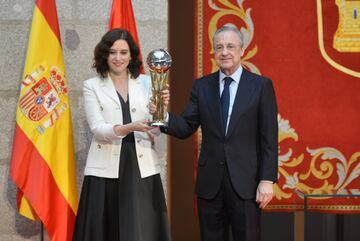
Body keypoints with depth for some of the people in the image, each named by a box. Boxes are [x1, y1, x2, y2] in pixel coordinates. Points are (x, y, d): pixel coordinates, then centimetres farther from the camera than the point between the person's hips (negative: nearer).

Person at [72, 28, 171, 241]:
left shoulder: (146, 83, 11)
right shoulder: (92, 86, 6)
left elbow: (159, 125, 6)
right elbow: (98, 128, -7)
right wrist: (129, 128, -23)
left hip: (142, 169, 1)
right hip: (106, 170, -1)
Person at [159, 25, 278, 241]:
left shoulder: (261, 85, -1)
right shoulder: (201, 86, 8)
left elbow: (269, 139, -3)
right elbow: (186, 128, 3)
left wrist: (267, 180, -10)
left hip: (245, 181, -3)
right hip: (210, 182, 3)